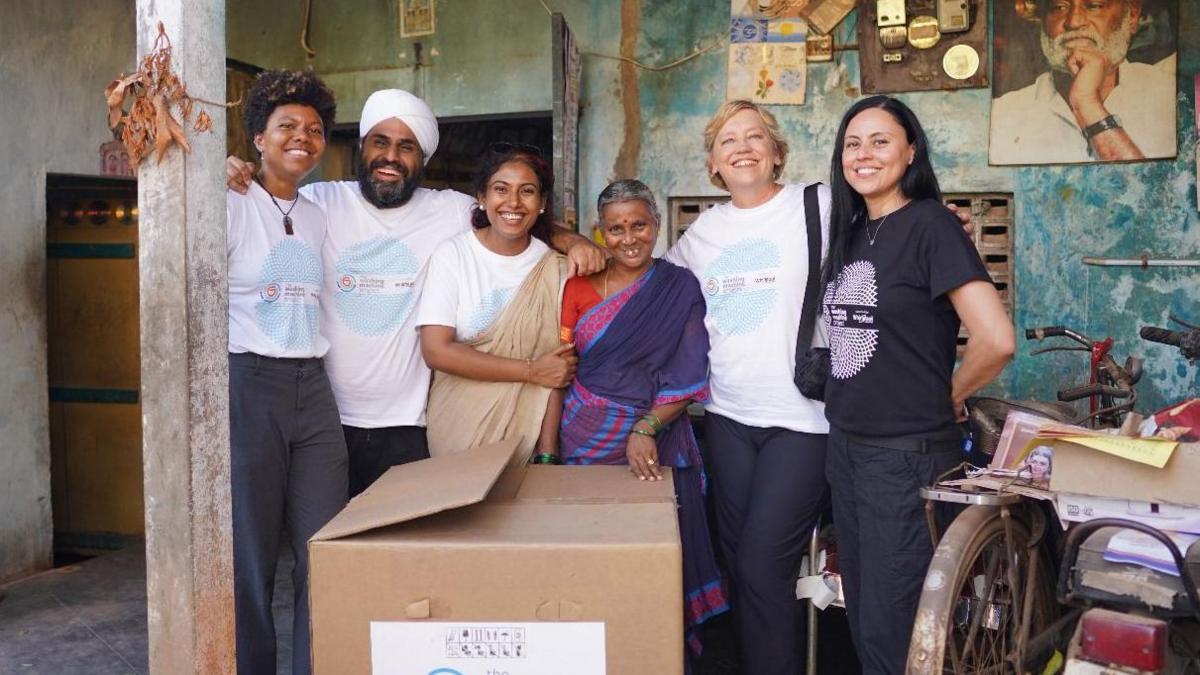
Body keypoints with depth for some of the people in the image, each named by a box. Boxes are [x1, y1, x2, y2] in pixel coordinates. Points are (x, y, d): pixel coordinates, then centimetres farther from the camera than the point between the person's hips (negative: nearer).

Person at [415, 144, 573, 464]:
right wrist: (532, 371, -17)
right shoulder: (452, 254, -8)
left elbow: (562, 362, -3)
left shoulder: (555, 267, -3)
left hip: (528, 432, 2)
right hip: (459, 434, -1)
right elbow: (436, 351, -16)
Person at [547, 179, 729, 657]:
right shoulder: (580, 287, 5)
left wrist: (646, 429, -20)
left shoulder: (680, 287, 0)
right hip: (585, 442, 2)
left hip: (654, 445, -1)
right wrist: (547, 451, -5)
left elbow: (688, 376, -6)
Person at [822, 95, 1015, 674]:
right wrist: (848, 404, 10)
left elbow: (996, 341, -23)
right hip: (846, 445, 7)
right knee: (860, 612, 17)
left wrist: (947, 396, -7)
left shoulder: (929, 224, -13)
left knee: (890, 628, 2)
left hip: (908, 453, -7)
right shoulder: (851, 230, 9)